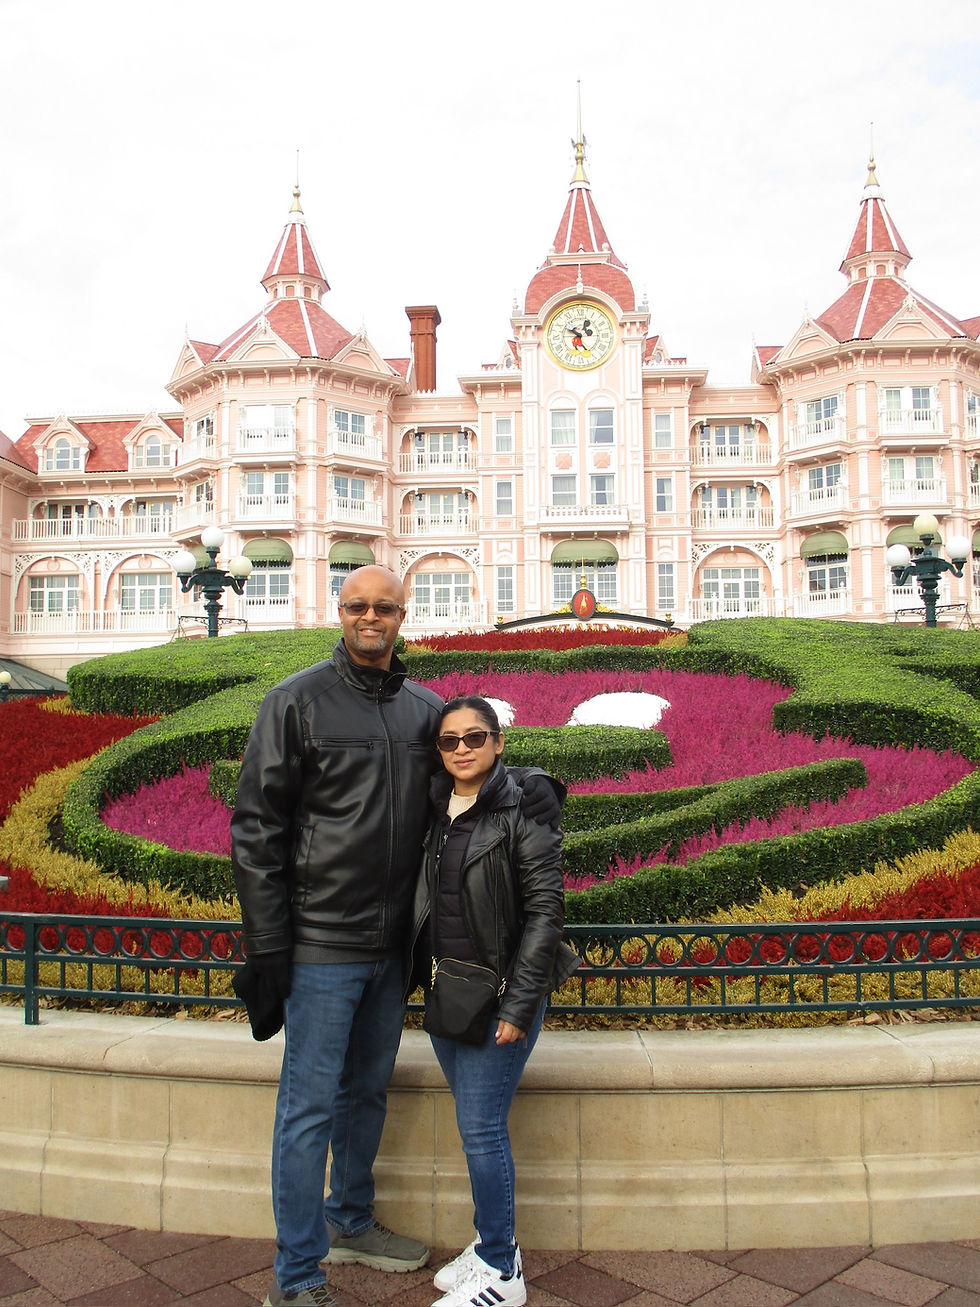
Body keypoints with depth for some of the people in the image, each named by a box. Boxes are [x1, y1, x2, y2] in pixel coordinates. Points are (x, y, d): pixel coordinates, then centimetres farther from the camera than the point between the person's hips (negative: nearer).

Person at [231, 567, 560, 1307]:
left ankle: (351, 1224, 40)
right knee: (310, 1105, 2)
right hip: (322, 943, -5)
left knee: (368, 1091, 20)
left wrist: (534, 782, -9)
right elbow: (257, 827, -8)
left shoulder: (426, 709, 6)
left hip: (393, 943, 5)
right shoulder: (298, 701, -8)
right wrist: (266, 941, -12)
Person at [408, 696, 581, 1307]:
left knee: (482, 1129, -1)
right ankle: (496, 1244, 33)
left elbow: (544, 911, -14)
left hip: (499, 994, -6)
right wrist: (423, 980, 9)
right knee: (476, 1123, 16)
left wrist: (518, 1005, -16)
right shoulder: (435, 810, 6)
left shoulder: (523, 810, -13)